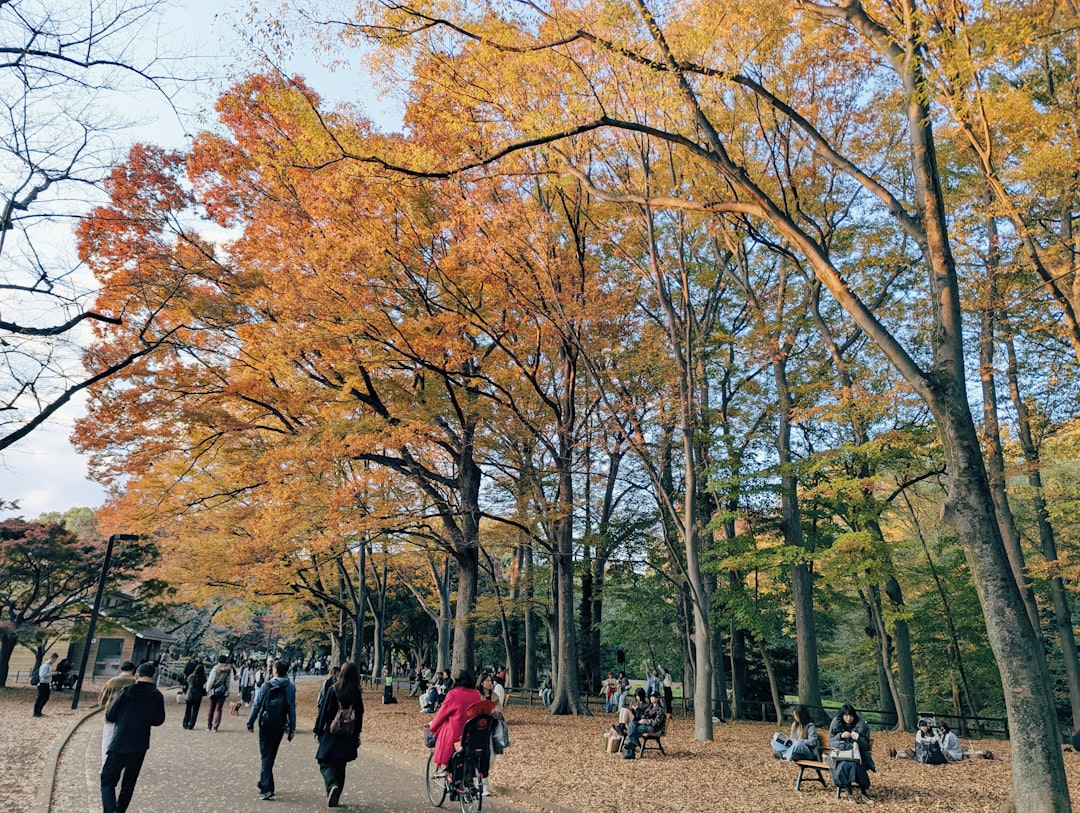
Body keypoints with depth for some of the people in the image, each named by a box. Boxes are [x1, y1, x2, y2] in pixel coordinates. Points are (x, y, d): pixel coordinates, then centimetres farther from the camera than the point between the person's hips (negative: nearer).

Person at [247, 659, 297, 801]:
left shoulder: (266, 686, -6)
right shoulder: (290, 687, -2)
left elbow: (257, 705, -5)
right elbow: (292, 708, -2)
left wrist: (250, 722, 4)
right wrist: (292, 728, 3)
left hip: (266, 724, -2)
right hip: (280, 725, 2)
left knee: (266, 755, 1)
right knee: (272, 754, 18)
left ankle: (267, 788, -9)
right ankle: (264, 783, 30)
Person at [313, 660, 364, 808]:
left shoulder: (333, 689, -11)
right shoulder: (356, 693, -2)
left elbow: (324, 711, -9)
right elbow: (359, 715, 4)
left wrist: (318, 730, 2)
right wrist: (356, 736, 14)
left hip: (331, 733, -3)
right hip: (348, 735, 4)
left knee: (325, 762, 6)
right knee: (340, 766, 17)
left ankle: (332, 785, -20)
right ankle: (335, 798, 21)